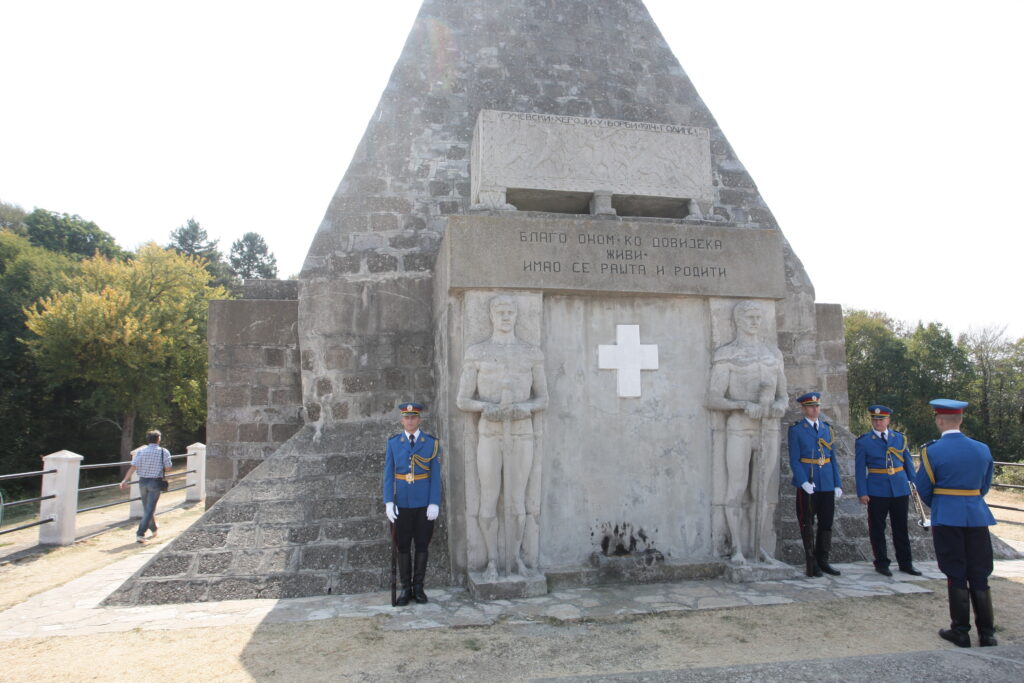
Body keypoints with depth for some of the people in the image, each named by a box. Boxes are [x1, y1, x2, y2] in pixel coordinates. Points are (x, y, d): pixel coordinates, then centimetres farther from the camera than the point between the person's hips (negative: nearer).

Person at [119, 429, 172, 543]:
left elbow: (133, 467, -9)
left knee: (147, 508, 19)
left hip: (143, 481, 3)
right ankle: (140, 534, -8)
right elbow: (168, 468, -5)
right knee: (149, 509, 0)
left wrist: (125, 480, -6)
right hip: (155, 482, -3)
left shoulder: (140, 451, -2)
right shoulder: (164, 452, -7)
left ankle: (154, 530, 35)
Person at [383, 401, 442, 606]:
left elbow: (436, 476, -2)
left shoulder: (432, 443, -1)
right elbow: (388, 474, 2)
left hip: (424, 504, -1)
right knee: (403, 546, 6)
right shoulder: (393, 443, 2)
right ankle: (405, 588, 17)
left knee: (422, 545, 7)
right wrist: (388, 502, -8)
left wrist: (434, 503, -9)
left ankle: (418, 587, 19)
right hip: (401, 504, 1)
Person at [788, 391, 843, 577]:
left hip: (827, 484, 5)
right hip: (807, 484, -5)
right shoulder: (796, 429, -3)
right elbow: (794, 459, -7)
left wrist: (838, 484, 7)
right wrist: (803, 482, -19)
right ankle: (812, 564, 10)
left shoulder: (827, 428, 12)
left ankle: (822, 561, 21)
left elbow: (833, 457, 13)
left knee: (826, 523, 9)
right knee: (807, 524, 1)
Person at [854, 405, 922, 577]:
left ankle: (905, 563, 23)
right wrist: (862, 493, -8)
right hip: (877, 492, -3)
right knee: (877, 529, 5)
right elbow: (860, 469, -3)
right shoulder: (863, 441, -2)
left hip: (900, 490, 3)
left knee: (901, 528, 11)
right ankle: (881, 563, 16)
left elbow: (908, 463, 12)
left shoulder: (900, 438, 7)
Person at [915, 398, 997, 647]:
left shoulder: (932, 451, -11)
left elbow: (924, 488, -3)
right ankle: (987, 633, 16)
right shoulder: (983, 449, 1)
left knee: (956, 576, 5)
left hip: (947, 519, -3)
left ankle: (961, 632, 11)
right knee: (979, 576, 11)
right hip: (977, 517, 3)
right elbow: (985, 485, 12)